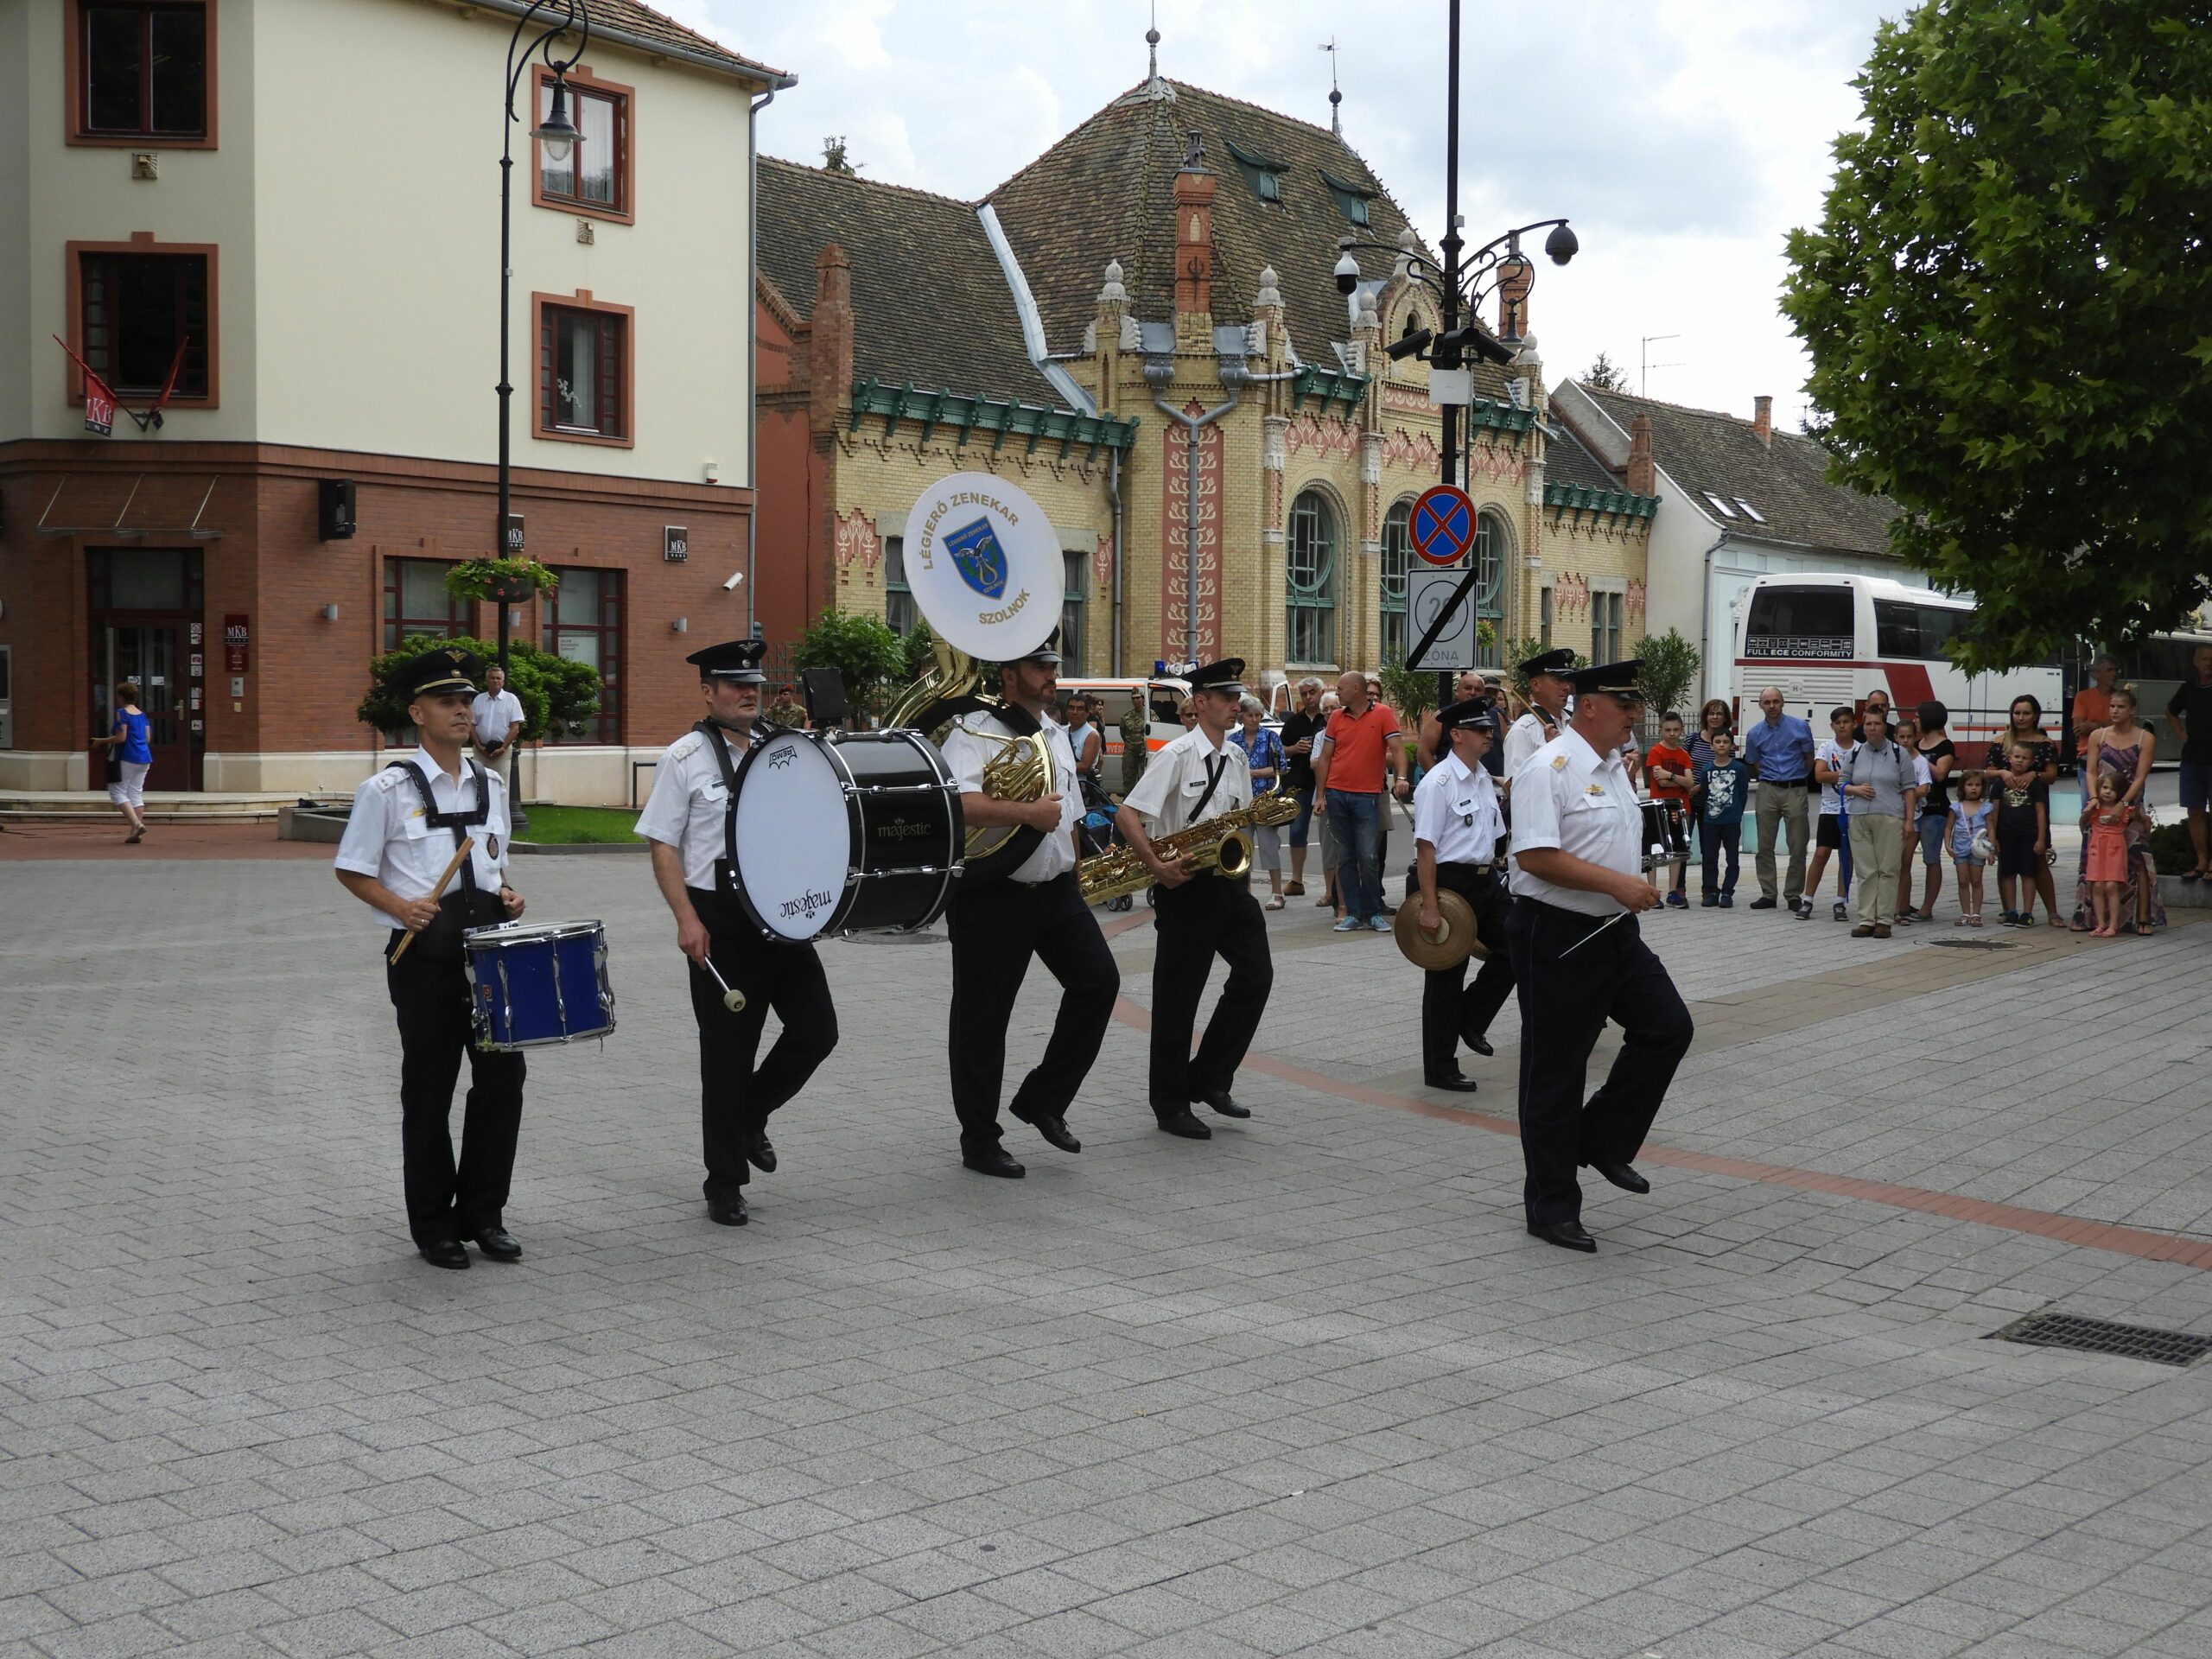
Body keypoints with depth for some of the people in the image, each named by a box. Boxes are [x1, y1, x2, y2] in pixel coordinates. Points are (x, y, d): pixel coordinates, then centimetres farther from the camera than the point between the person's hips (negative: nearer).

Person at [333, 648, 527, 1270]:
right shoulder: (388, 790, -5)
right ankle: (433, 1224, 19)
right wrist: (402, 907, -16)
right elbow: (351, 871, -1)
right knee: (429, 1090, 5)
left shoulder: (491, 786, 11)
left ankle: (483, 1212, 20)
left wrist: (506, 897, 1)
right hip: (424, 956, -5)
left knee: (504, 1075, 4)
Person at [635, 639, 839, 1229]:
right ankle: (724, 1186, 16)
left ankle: (752, 1114, 29)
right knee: (728, 1054, 2)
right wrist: (686, 918, -15)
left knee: (817, 1031, 2)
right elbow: (663, 847, -5)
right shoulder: (685, 758, -3)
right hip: (721, 922, -4)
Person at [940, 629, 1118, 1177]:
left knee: (1098, 980, 0)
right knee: (982, 1017, 2)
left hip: (1056, 889, 7)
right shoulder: (974, 733, -13)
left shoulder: (1056, 735, 14)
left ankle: (1043, 1099, 15)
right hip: (991, 896, -7)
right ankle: (979, 1142, 15)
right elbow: (957, 804, -30)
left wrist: (1072, 872, 20)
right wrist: (1029, 813, -29)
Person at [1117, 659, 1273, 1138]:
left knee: (1256, 975, 3)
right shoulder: (1178, 754, -11)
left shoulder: (1236, 756, 11)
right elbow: (1127, 816, -17)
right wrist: (1156, 866, -22)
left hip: (1228, 879, 7)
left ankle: (1209, 1079, 16)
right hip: (1186, 886, -7)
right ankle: (1171, 1105, 11)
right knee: (1179, 994, 1)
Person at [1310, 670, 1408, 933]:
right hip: (1336, 794, 4)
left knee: (1369, 857, -7)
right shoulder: (1336, 718, 10)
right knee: (1345, 858, 6)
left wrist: (1401, 777, -24)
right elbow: (1324, 758, 11)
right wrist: (1320, 795, 6)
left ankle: (1374, 913, 6)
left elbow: (1396, 749, -8)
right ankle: (1353, 913, 12)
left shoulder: (1383, 714, -1)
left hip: (1367, 795, -4)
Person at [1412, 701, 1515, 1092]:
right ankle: (1440, 1070, 14)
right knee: (1446, 976, 2)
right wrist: (1429, 906, -22)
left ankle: (1471, 1020, 27)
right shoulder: (1438, 783, -16)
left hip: (1486, 880, 8)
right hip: (1450, 881, -8)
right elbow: (1425, 847, -19)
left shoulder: (1484, 779, 10)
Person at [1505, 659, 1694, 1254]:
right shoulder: (1548, 769, -17)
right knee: (1555, 1072, 1)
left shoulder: (1614, 766, 14)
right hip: (1556, 935, -9)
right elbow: (1536, 856, -25)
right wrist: (1616, 883, -26)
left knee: (1668, 1028, 2)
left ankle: (1604, 1141, 19)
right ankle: (1552, 1207, 12)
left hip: (1614, 931, 9)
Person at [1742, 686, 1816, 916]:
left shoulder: (1799, 727, -2)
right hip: (1767, 791, 2)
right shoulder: (1755, 733, 6)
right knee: (1765, 846, 3)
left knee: (1798, 847, -2)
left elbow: (1809, 760, 8)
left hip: (1795, 790, -2)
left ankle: (1794, 895, 6)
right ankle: (1768, 894, 10)